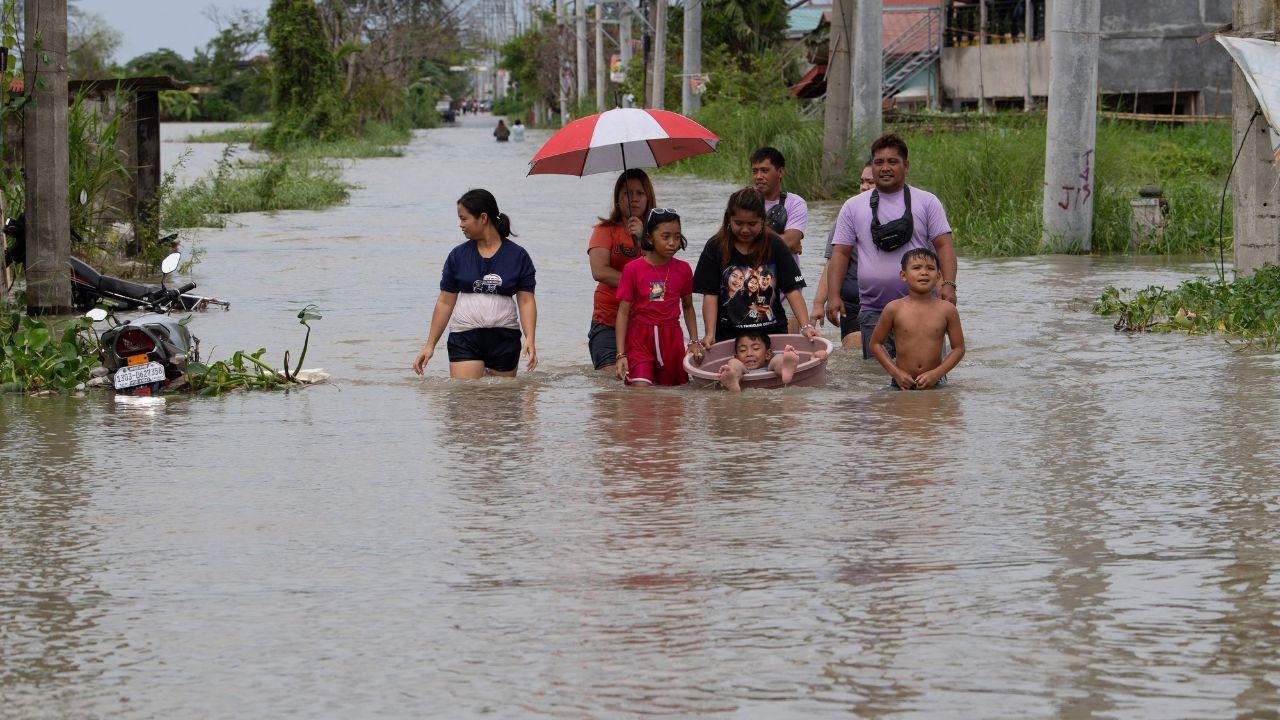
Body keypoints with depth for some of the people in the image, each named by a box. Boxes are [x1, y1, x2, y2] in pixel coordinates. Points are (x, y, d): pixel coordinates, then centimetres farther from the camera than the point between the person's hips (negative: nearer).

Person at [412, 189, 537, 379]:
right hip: (465, 338, 0)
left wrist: (530, 339, -16)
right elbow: (445, 303, 9)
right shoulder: (458, 256, 6)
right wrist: (430, 346, 7)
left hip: (504, 338, 0)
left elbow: (526, 301, -1)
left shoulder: (518, 256, 2)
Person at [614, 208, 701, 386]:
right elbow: (623, 312, -4)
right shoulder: (633, 269, -5)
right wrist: (621, 355, -10)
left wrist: (695, 342, 6)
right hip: (639, 340, -3)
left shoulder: (683, 270, 4)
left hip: (672, 340, 3)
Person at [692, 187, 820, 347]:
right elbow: (710, 296, -4)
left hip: (772, 333, 1)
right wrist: (710, 335, -15)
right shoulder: (716, 247, -1)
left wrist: (806, 326, -15)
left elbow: (792, 290, -3)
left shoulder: (774, 245, 0)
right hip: (729, 335, -1)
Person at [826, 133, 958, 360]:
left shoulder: (927, 202, 7)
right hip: (873, 312, 1)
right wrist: (833, 296, -4)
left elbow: (943, 246, 2)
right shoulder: (853, 207, 10)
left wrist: (948, 285, -13)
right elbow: (840, 253, 8)